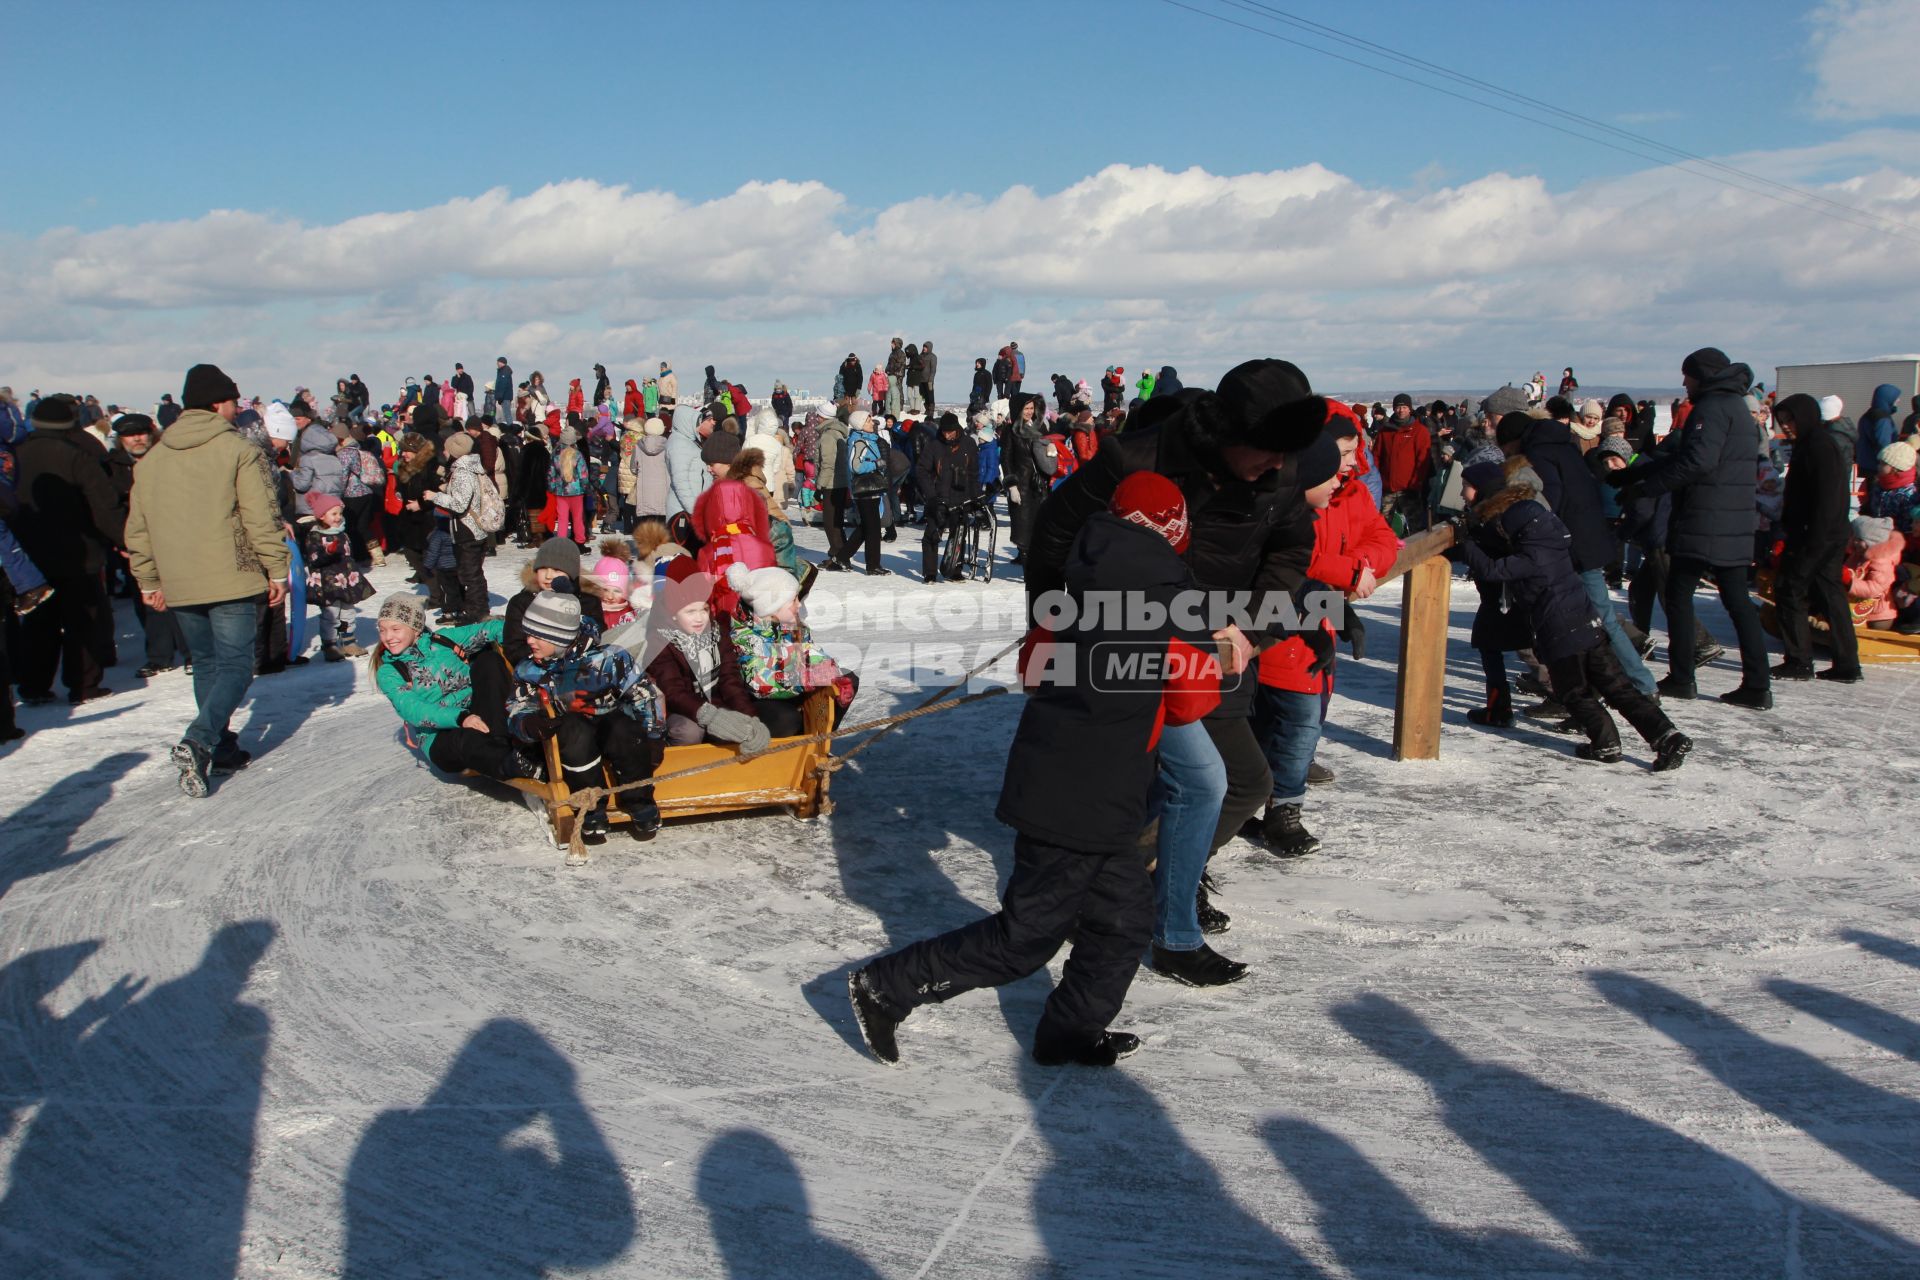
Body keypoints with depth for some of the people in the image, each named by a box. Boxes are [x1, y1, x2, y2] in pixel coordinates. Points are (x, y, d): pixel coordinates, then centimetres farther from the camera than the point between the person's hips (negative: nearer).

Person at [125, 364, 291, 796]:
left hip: (179, 585, 5)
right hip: (231, 581, -5)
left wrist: (149, 580, 21)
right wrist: (278, 569, -4)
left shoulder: (152, 458, 11)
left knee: (206, 663, 17)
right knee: (235, 664, -3)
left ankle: (221, 748, 19)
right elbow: (261, 517, -10)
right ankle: (200, 741, -22)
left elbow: (137, 529, 14)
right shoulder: (237, 450, -6)